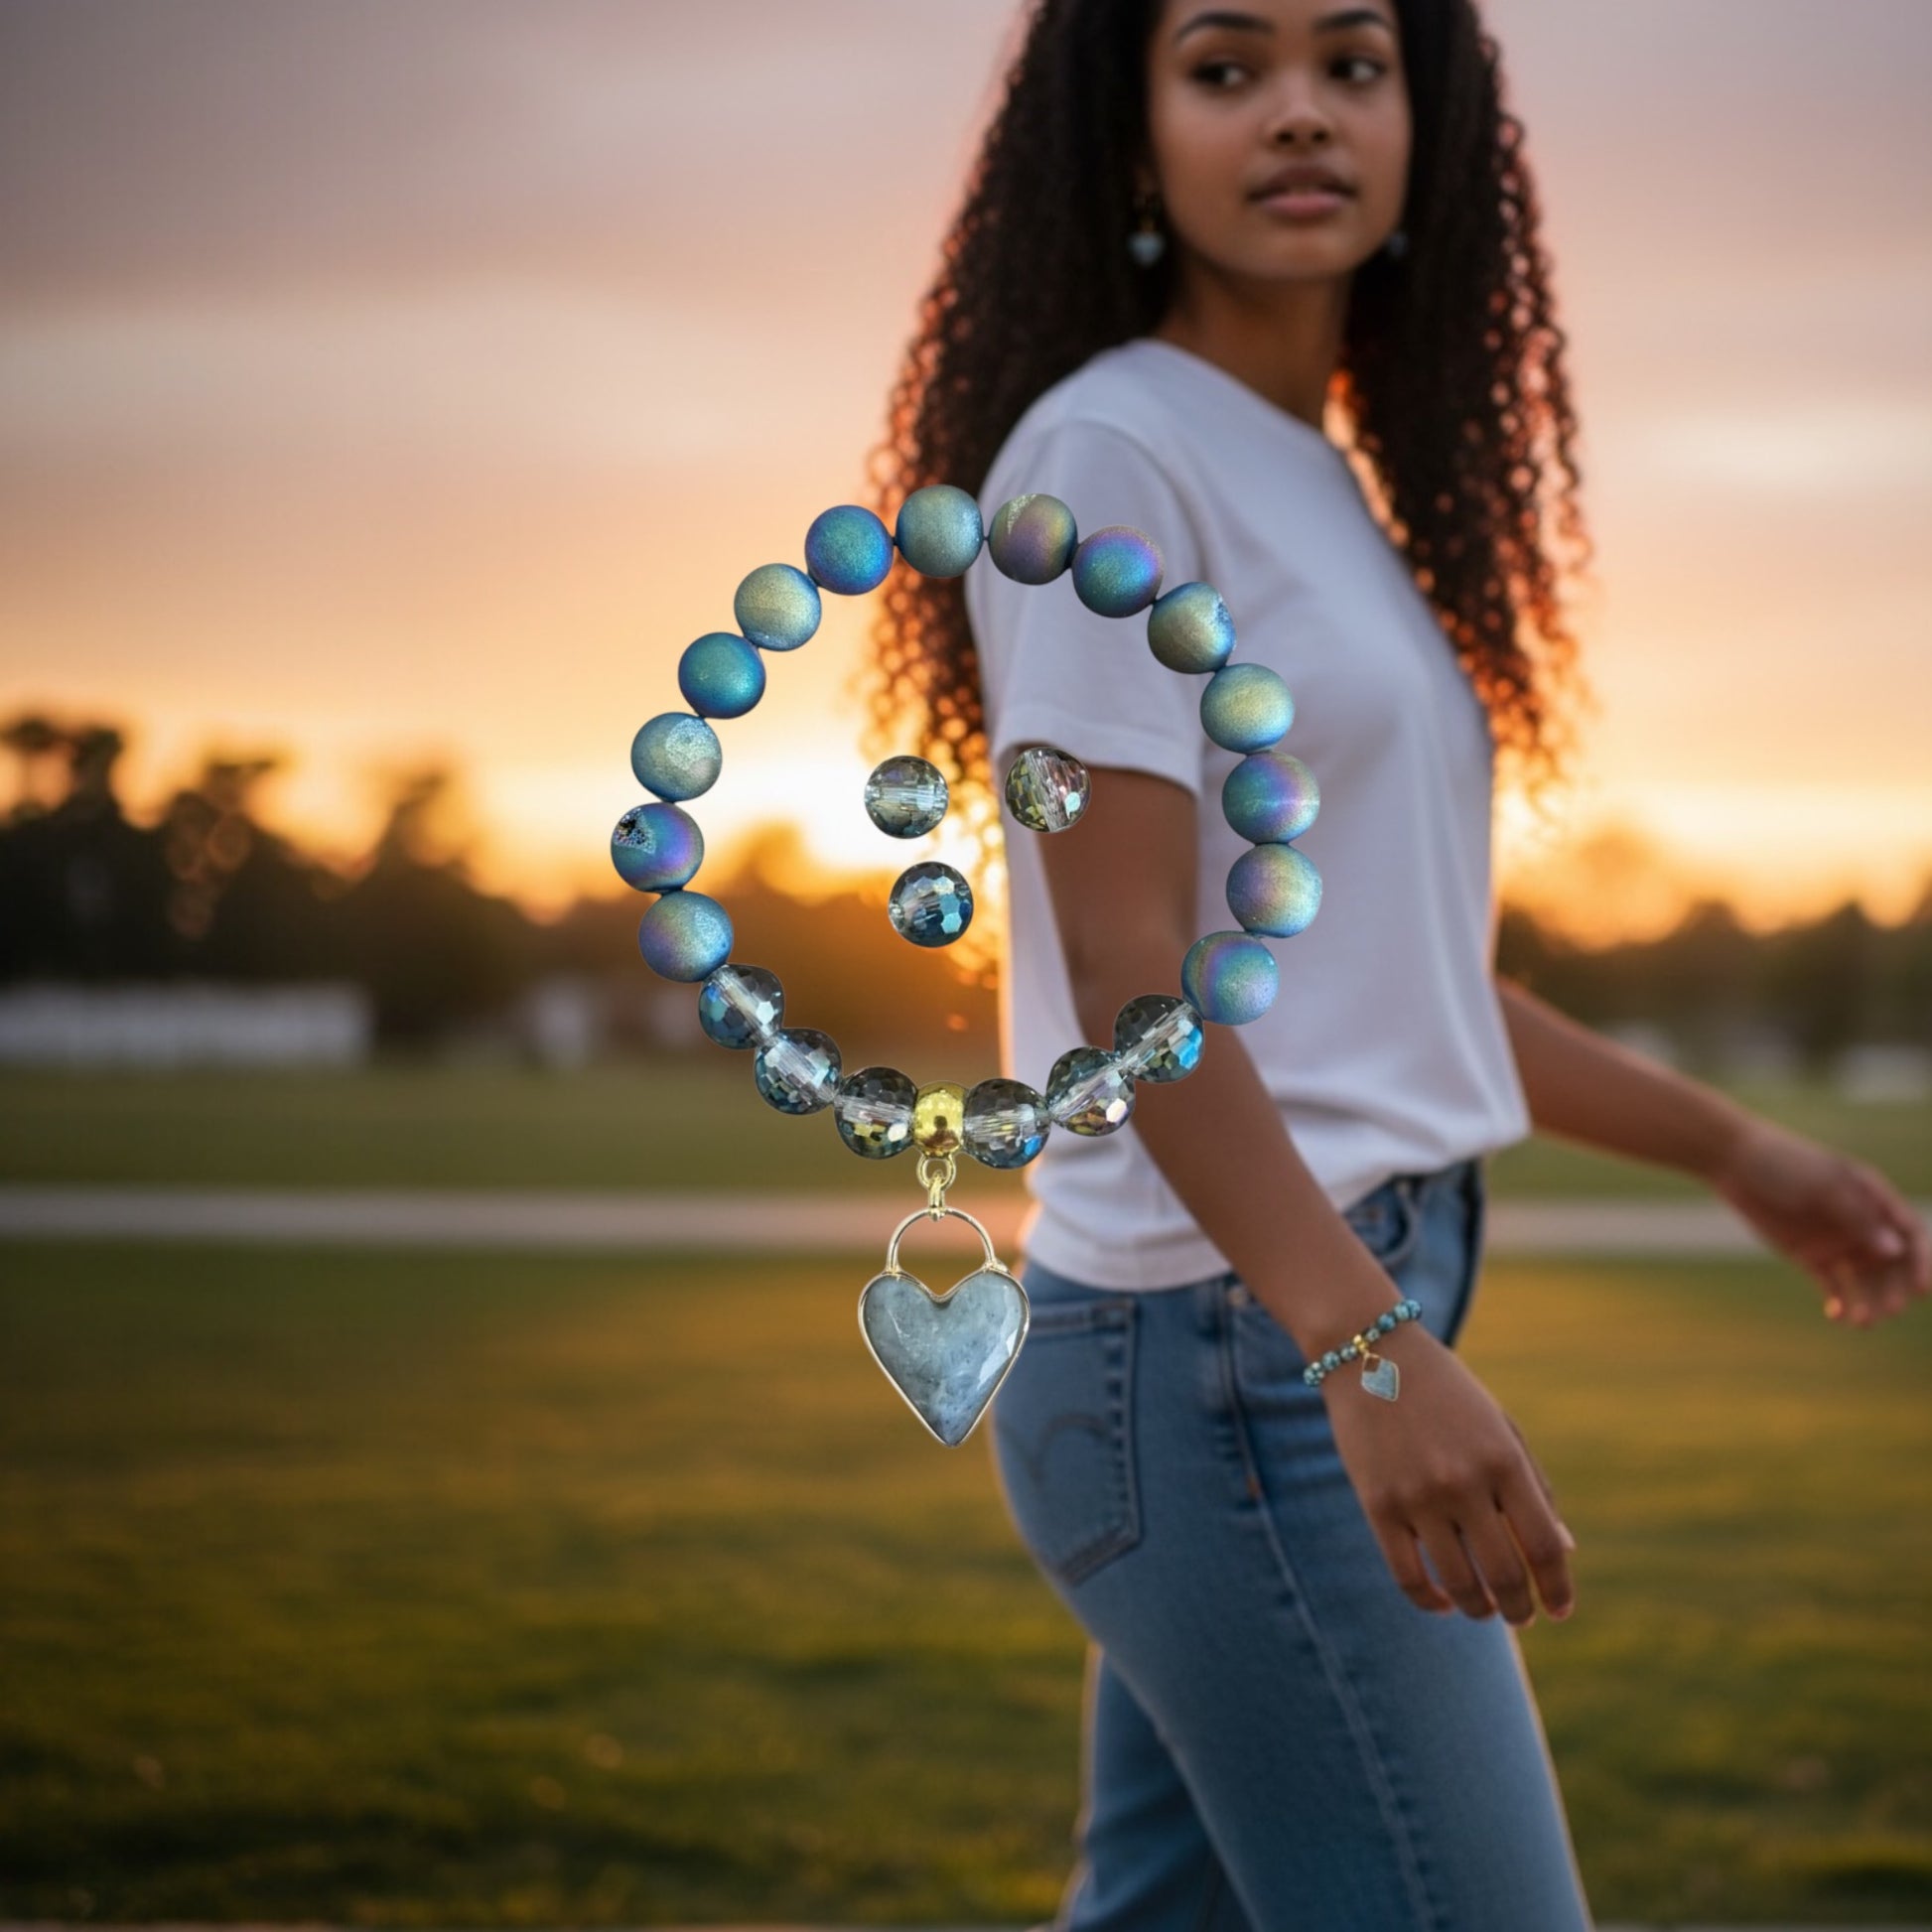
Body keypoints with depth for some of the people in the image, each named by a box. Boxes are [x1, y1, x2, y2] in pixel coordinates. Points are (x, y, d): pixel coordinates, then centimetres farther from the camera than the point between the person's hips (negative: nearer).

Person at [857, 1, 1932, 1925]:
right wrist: (1365, 1347, -27)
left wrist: (1729, 1148, 26)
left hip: (1334, 1325, 9)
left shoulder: (1340, 489, 16)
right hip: (1227, 1336, -9)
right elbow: (1122, 966, -18)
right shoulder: (1106, 457, -10)